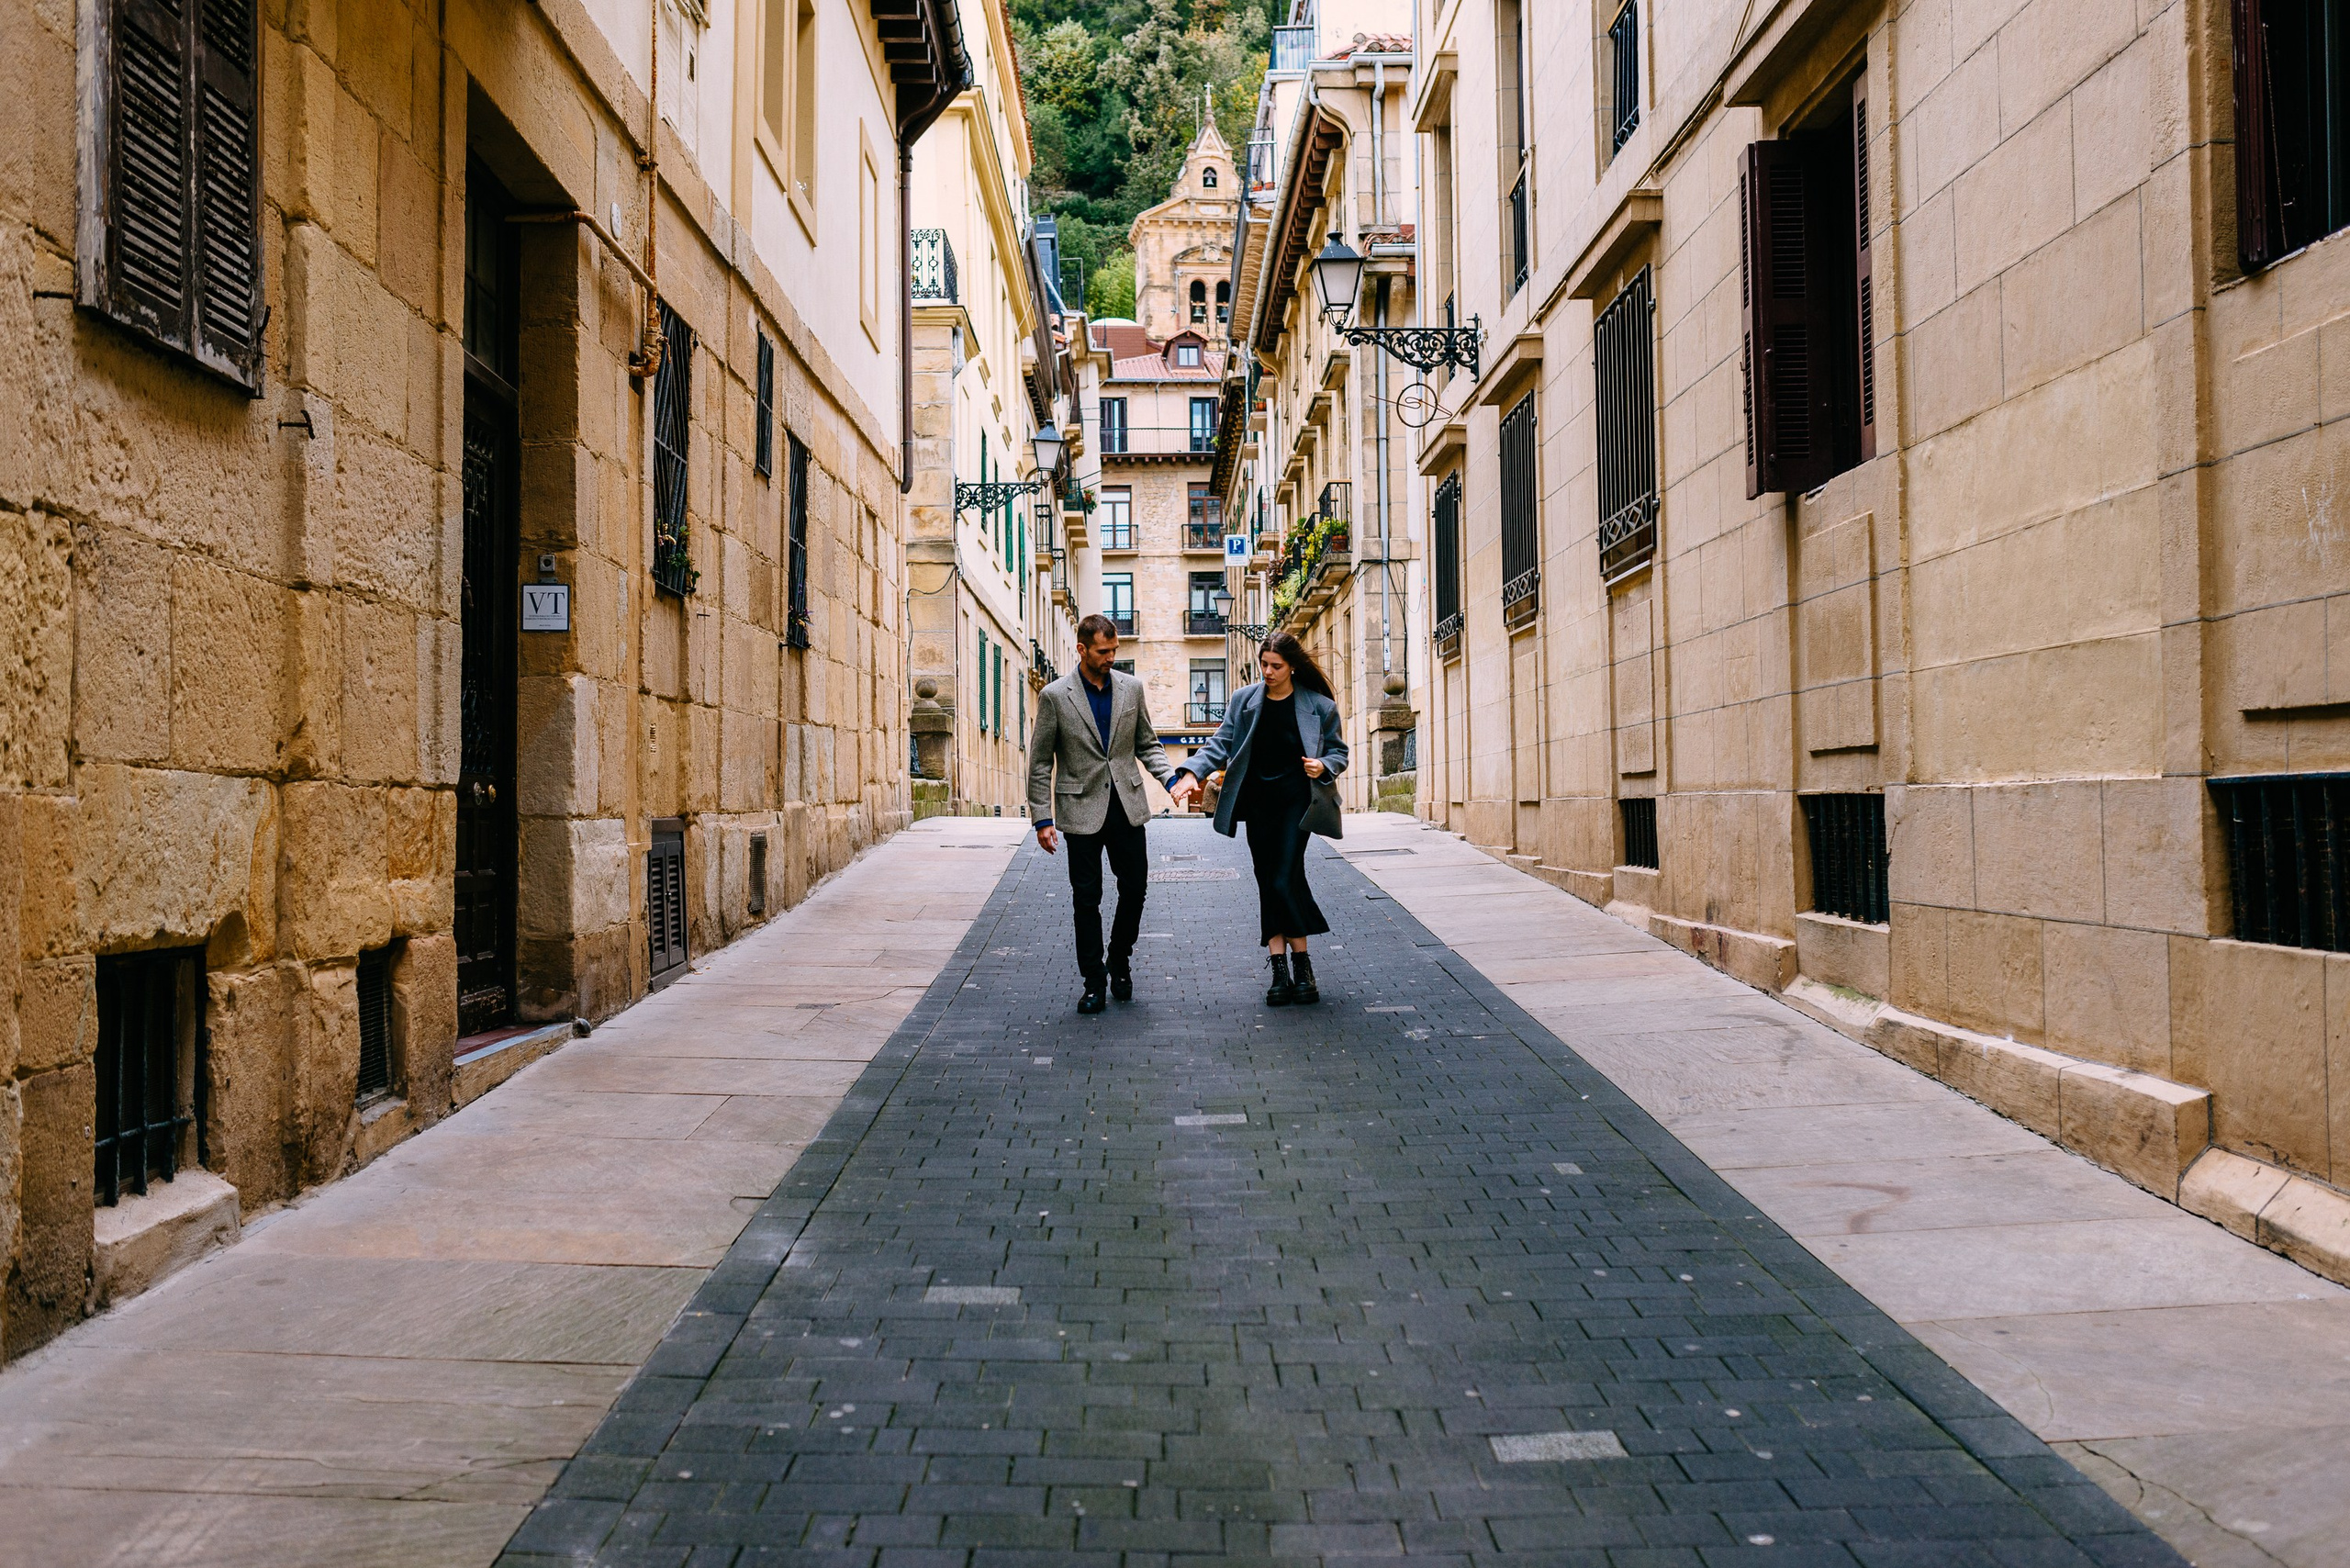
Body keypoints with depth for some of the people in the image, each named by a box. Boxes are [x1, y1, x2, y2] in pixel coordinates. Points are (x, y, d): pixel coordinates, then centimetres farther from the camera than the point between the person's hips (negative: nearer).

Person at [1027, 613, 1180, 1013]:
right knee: (1086, 897, 3)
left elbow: (1147, 744, 13)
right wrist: (1043, 819, -7)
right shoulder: (1054, 696, -5)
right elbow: (1040, 762, -2)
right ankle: (1094, 982, 13)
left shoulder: (1131, 687, 4)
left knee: (1135, 886, 6)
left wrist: (1172, 778, -5)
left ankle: (1119, 960, 29)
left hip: (1127, 804, 3)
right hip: (1082, 808, -3)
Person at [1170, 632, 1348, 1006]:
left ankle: (1299, 962, -1)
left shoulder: (1319, 706, 0)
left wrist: (1324, 766, -14)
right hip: (1258, 803, 4)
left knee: (1283, 881, -14)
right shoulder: (1244, 701, 7)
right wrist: (1193, 772, -12)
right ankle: (1281, 970, 5)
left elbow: (1338, 751, 8)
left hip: (1295, 802, -3)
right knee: (1268, 884, 3)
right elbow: (1221, 743, 4)